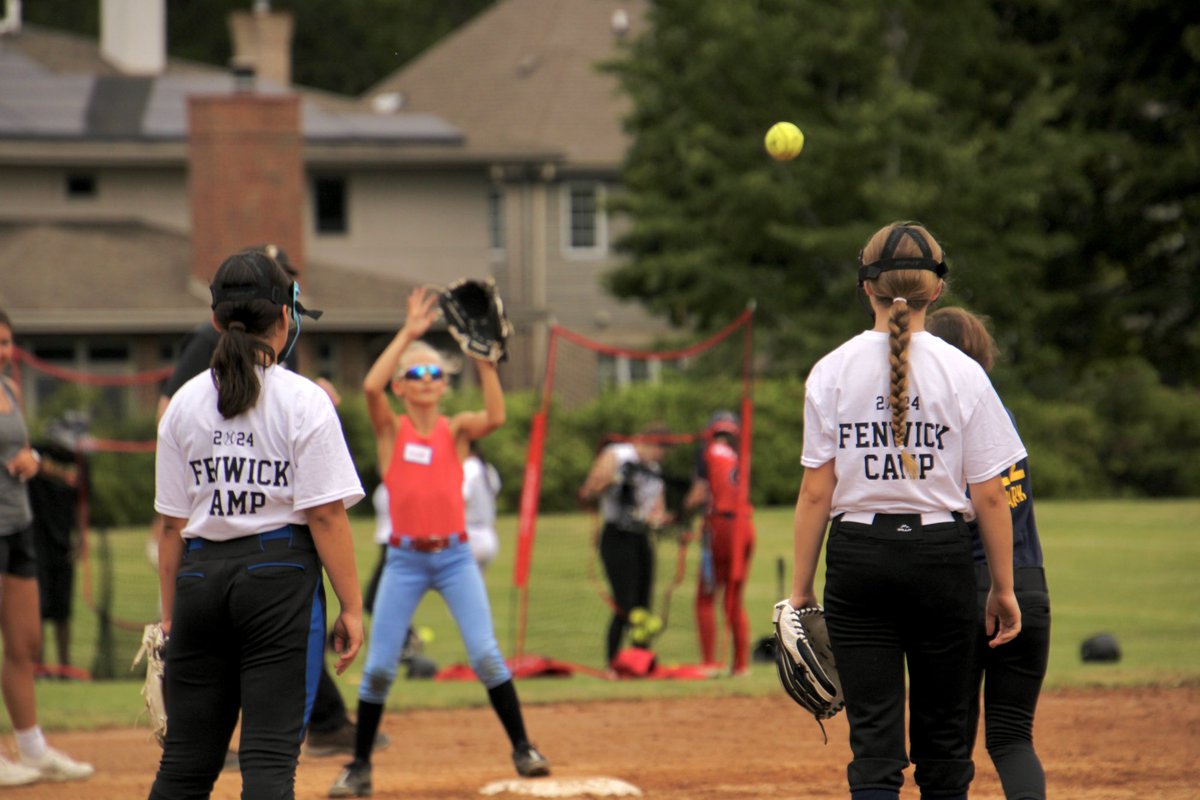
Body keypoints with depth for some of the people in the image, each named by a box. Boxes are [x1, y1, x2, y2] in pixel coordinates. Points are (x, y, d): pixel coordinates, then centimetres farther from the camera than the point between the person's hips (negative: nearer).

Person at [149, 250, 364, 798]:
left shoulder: (185, 403, 7)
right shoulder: (304, 402, -5)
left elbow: (173, 522, 8)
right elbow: (326, 514, -10)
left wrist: (171, 613, 15)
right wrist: (351, 607, -6)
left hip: (200, 578, 4)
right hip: (281, 577, -4)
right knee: (270, 752, -5)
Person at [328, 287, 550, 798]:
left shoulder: (456, 430, 4)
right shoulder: (391, 430, 1)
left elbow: (495, 417, -17)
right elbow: (371, 386, -18)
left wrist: (484, 358, -21)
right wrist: (408, 333, -18)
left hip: (455, 556, 0)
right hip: (404, 559, 0)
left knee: (485, 654, -10)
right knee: (379, 666, 0)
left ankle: (522, 749, 1)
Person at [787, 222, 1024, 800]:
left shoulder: (832, 372, -1)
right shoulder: (962, 373, -3)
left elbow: (816, 493, -2)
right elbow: (989, 498, -2)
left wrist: (800, 589, 4)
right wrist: (1003, 589, 7)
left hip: (858, 560, 0)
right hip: (942, 555, 0)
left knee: (874, 737, -3)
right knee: (942, 732, 11)